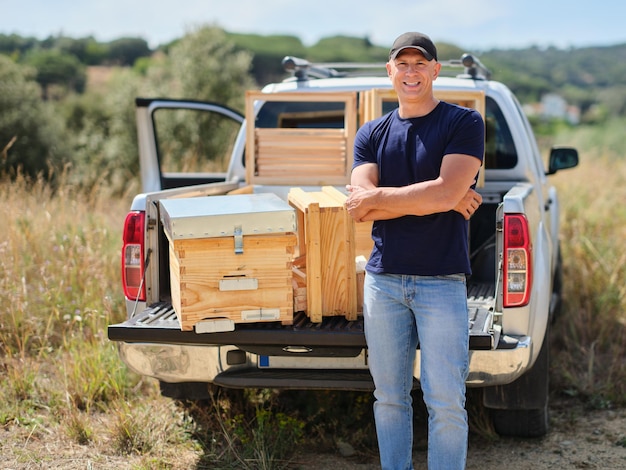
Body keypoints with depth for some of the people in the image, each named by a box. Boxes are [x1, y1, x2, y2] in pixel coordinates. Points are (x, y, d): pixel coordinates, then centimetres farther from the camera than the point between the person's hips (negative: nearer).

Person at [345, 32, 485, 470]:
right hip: (383, 280, 4)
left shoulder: (464, 123, -1)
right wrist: (439, 200, -12)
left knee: (446, 403, -3)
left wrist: (377, 197, -8)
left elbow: (447, 191, -17)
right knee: (390, 398, 11)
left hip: (441, 281, -3)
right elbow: (360, 207, -5)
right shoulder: (372, 134, 10)